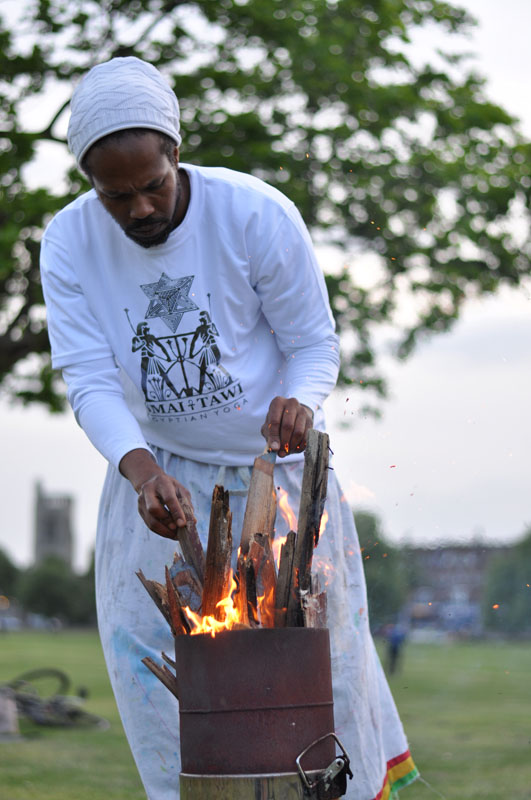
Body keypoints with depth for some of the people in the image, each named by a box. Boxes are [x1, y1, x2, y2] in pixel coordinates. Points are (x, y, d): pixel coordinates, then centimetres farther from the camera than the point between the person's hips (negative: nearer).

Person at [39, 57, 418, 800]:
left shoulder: (258, 215, -20)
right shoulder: (69, 243, -13)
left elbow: (316, 344, -11)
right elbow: (89, 379, -19)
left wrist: (300, 403, -35)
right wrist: (140, 468, -38)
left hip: (275, 467, -2)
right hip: (161, 473, 2)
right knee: (150, 655, -3)